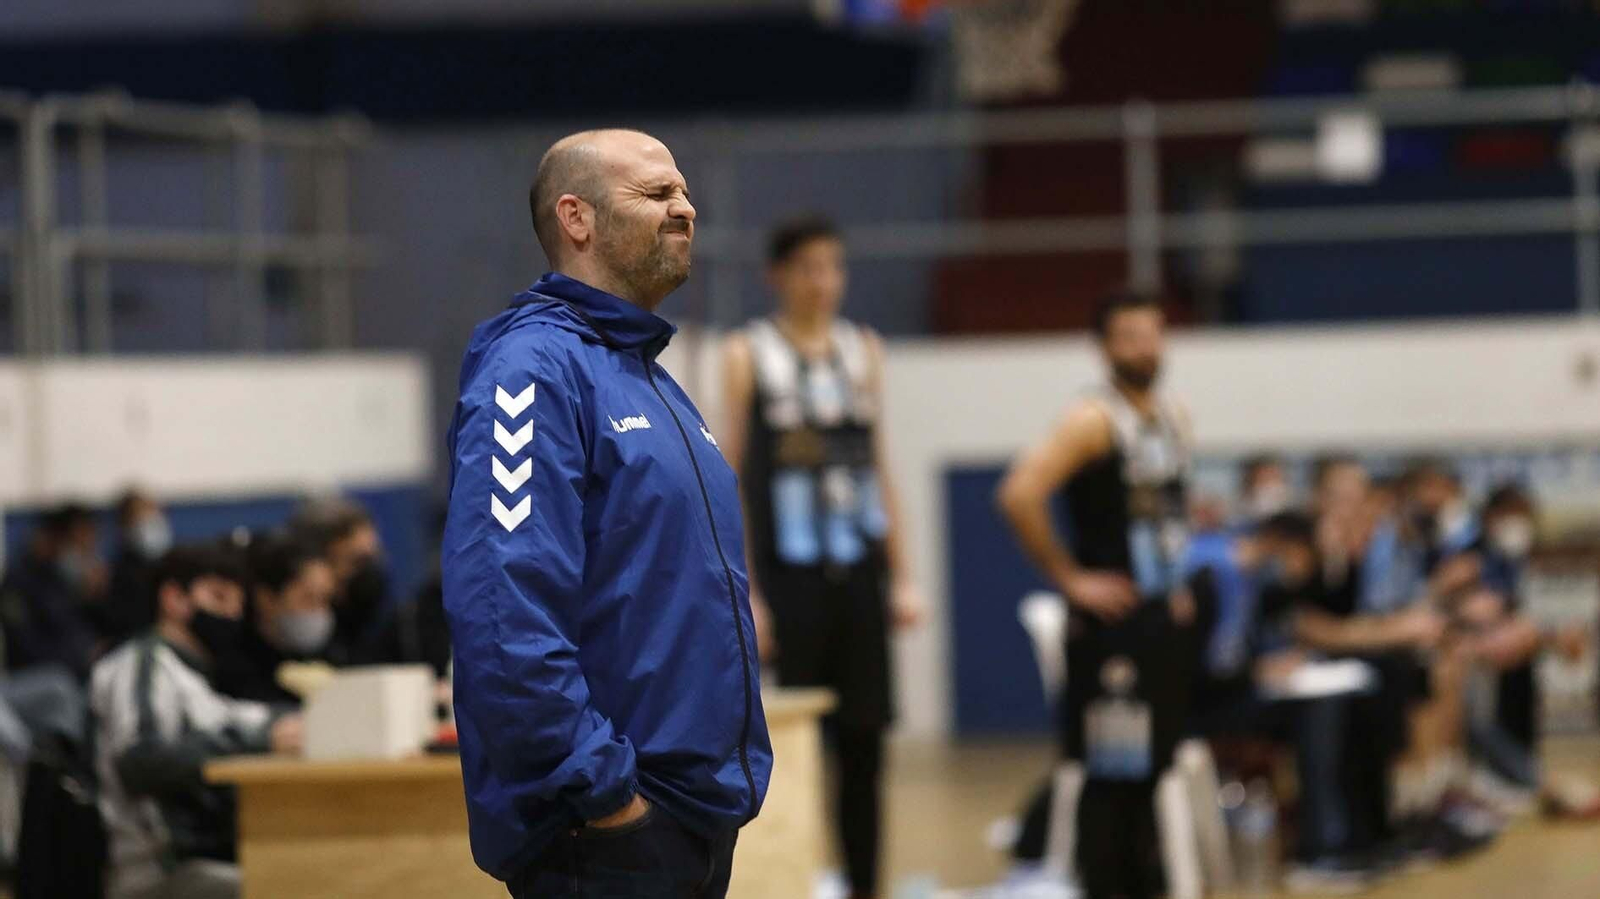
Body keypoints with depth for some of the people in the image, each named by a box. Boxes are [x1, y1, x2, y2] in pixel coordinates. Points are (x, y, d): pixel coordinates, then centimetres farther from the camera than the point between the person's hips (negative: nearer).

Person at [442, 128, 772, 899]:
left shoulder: (655, 385, 18)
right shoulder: (534, 367, -13)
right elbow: (503, 612, -23)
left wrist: (738, 771, 15)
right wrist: (603, 789, -21)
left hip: (700, 826, 9)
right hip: (605, 834, -9)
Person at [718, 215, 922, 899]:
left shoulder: (863, 350, 11)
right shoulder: (748, 355, -1)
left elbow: (880, 467, 14)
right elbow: (729, 476, -3)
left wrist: (902, 577, 9)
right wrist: (744, 593, -10)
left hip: (859, 570, 4)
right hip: (789, 575, -4)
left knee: (863, 740, 3)